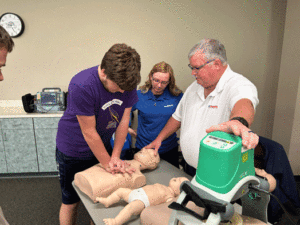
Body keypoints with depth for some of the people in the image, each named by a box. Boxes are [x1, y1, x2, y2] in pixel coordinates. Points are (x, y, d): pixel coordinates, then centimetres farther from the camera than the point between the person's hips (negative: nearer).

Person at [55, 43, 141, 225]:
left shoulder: (127, 82, -15)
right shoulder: (81, 86, -32)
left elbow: (124, 120, -8)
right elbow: (89, 132, -25)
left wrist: (115, 156, -10)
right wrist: (107, 162, -15)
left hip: (103, 146, 5)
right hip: (74, 151, -4)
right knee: (71, 202, 14)